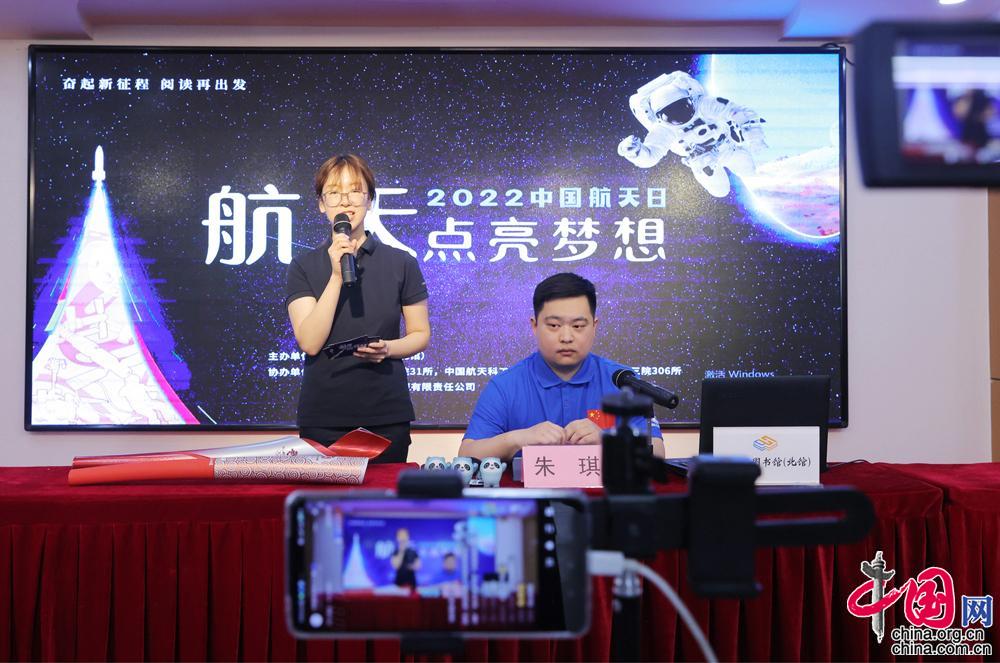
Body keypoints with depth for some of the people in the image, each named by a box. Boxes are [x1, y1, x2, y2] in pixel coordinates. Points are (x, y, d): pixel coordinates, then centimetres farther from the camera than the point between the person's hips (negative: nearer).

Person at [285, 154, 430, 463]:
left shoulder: (402, 263, 2)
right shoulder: (303, 267, 1)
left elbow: (421, 333, 7)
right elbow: (310, 342, -11)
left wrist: (387, 348, -13)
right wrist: (336, 275, -17)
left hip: (387, 416, 1)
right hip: (323, 416, 0)